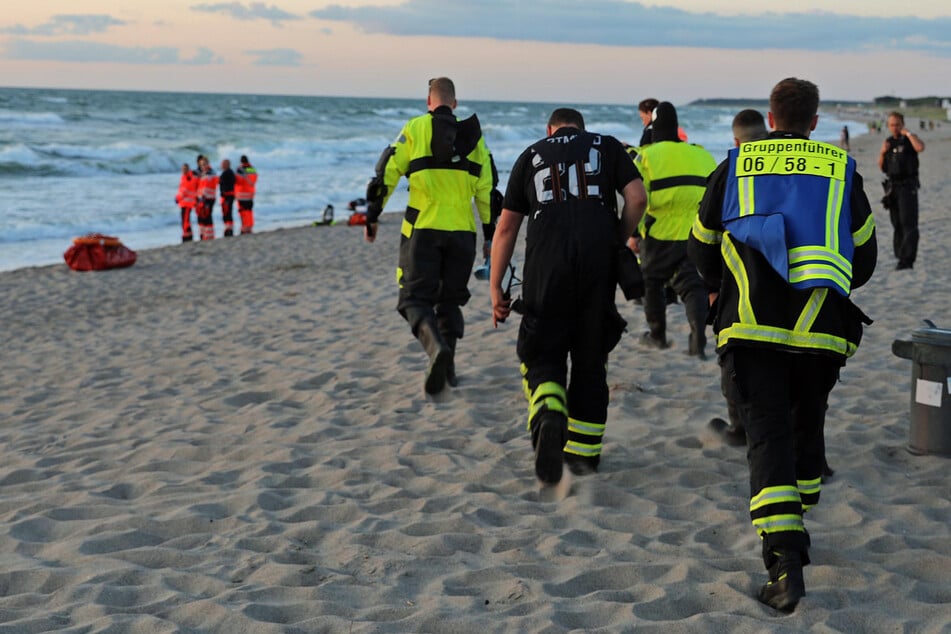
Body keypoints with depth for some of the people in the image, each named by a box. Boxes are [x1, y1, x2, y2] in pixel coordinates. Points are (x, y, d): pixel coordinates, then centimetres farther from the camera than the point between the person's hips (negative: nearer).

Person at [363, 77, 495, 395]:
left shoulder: (415, 128, 1)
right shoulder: (473, 135, 10)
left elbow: (386, 173, -4)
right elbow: (487, 190, 9)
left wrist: (372, 217, 3)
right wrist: (490, 235, 14)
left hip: (423, 228, -3)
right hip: (462, 231, 3)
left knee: (415, 297, 0)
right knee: (450, 299, 16)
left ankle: (437, 347, -27)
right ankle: (447, 368, 13)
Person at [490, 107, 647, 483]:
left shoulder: (532, 155, 19)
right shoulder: (607, 146, 18)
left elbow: (506, 227, 14)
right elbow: (637, 199, 1)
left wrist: (495, 287, 14)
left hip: (546, 262, 0)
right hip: (598, 261, 1)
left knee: (543, 356, 6)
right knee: (591, 357, 12)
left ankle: (548, 419, -24)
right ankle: (584, 452, 17)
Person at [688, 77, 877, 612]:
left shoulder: (736, 166, 10)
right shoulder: (840, 170, 10)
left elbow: (702, 248, 17)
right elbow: (864, 256, 15)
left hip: (751, 326, -1)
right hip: (821, 327, 1)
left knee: (768, 435, -4)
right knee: (806, 427, 22)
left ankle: (784, 560, -19)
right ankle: (794, 531, 34)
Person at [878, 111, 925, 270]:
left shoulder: (910, 139, -4)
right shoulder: (888, 142, 13)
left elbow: (921, 147, -28)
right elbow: (882, 167, 13)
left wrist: (908, 133, -17)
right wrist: (883, 152, -5)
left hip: (908, 187, -6)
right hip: (892, 187, 6)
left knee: (909, 223, -13)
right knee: (897, 224, 8)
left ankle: (907, 259, -19)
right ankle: (901, 257, 14)